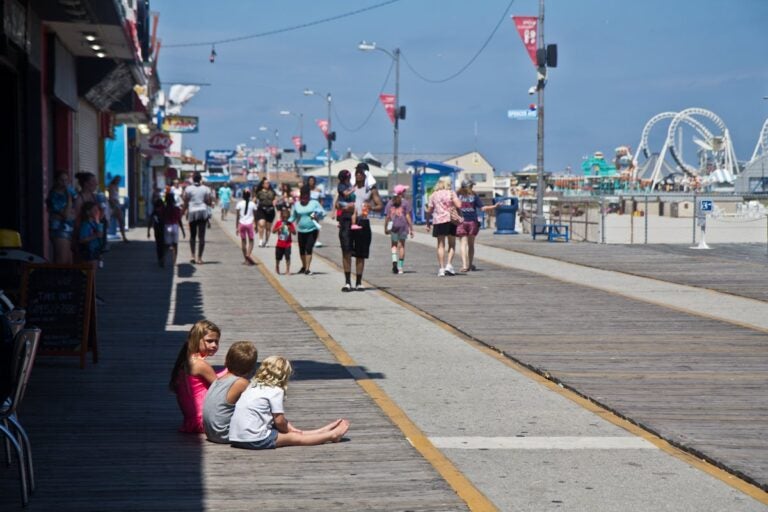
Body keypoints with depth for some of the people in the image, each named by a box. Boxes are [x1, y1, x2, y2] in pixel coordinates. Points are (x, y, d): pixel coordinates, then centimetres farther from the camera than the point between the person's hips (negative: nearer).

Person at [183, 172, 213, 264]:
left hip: (192, 212, 0)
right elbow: (209, 202, -3)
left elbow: (185, 203, -3)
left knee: (192, 236, 13)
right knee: (202, 236, 2)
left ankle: (193, 256, 2)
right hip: (203, 212, 0)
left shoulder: (188, 189, -2)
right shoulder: (206, 189, 0)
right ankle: (199, 258, 0)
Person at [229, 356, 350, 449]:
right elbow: (279, 421, -9)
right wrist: (287, 429, 11)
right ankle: (332, 435, 15)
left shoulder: (254, 387, 17)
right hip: (255, 439, -9)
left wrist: (289, 428, 17)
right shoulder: (276, 391, -10)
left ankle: (322, 431, 32)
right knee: (294, 437, 5)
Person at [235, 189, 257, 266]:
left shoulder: (240, 203, -1)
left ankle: (245, 259, 11)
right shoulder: (252, 204, 0)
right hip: (249, 224, -1)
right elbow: (255, 216, 3)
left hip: (242, 224, 1)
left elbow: (237, 216, -1)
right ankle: (248, 254, -17)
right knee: (251, 240, 7)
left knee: (243, 241, 9)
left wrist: (236, 227, 4)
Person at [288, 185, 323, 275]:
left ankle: (307, 269, -11)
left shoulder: (314, 203, -2)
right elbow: (293, 216, 11)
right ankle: (304, 266, 35)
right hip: (301, 231, 3)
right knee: (302, 250, 13)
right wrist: (288, 222, -6)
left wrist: (317, 215, -19)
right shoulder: (296, 205, 5)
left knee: (309, 248, -12)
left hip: (312, 230, -3)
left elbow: (322, 213, 2)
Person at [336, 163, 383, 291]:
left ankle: (358, 282, 15)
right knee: (346, 251, -13)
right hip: (348, 220, -1)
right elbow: (337, 204, 9)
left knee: (361, 254, 6)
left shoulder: (371, 189, 9)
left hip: (363, 222, 1)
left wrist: (372, 208, -19)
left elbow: (379, 205, 3)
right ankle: (347, 282, -10)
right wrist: (345, 207, -13)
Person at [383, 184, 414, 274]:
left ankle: (394, 260, -15)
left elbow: (387, 217, 4)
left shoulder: (390, 203, 7)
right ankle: (400, 267, 6)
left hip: (393, 226, 1)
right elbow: (408, 216, -5)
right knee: (401, 245, 5)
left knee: (394, 244, 12)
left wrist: (385, 228, 11)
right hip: (403, 225, -1)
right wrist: (411, 228, -2)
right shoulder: (405, 202, -1)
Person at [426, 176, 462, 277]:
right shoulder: (451, 193, 0)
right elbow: (458, 205, -11)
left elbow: (429, 211, 4)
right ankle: (449, 264, -4)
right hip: (450, 220, -1)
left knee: (441, 245, 5)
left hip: (438, 221, 1)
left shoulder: (434, 195, 6)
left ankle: (442, 268, 0)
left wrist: (428, 223, 12)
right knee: (452, 244, 11)